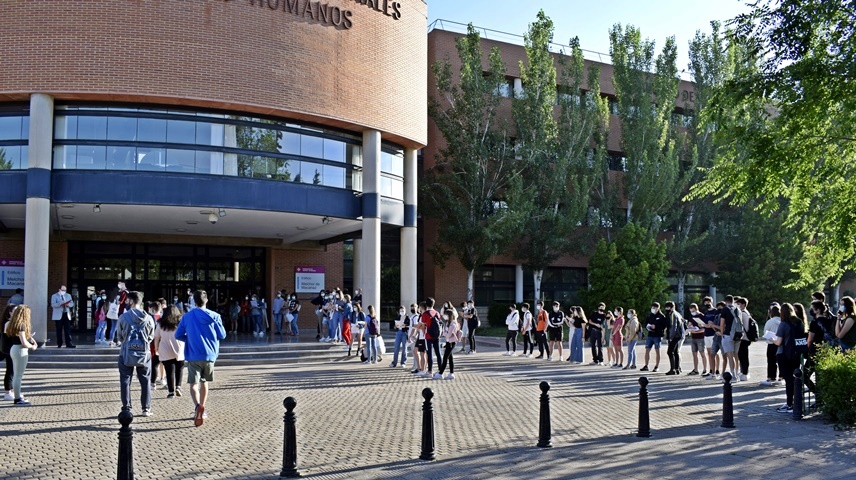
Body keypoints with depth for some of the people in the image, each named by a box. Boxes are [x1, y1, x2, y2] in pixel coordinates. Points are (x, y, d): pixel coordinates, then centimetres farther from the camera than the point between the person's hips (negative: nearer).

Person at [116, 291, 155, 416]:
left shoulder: (123, 317, -9)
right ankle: (146, 408, 12)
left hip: (126, 354, -1)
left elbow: (119, 336, 2)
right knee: (146, 382, 10)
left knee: (125, 382, 8)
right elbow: (151, 337, 5)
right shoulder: (148, 318, -4)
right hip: (144, 354, 1)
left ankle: (126, 408, 9)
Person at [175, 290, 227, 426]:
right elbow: (222, 335, 2)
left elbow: (178, 335, 2)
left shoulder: (187, 317, -1)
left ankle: (198, 406, -32)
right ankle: (202, 409, 28)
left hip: (193, 356, -2)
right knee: (204, 382, 20)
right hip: (209, 355, 2)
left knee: (194, 384, -5)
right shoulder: (214, 316, -3)